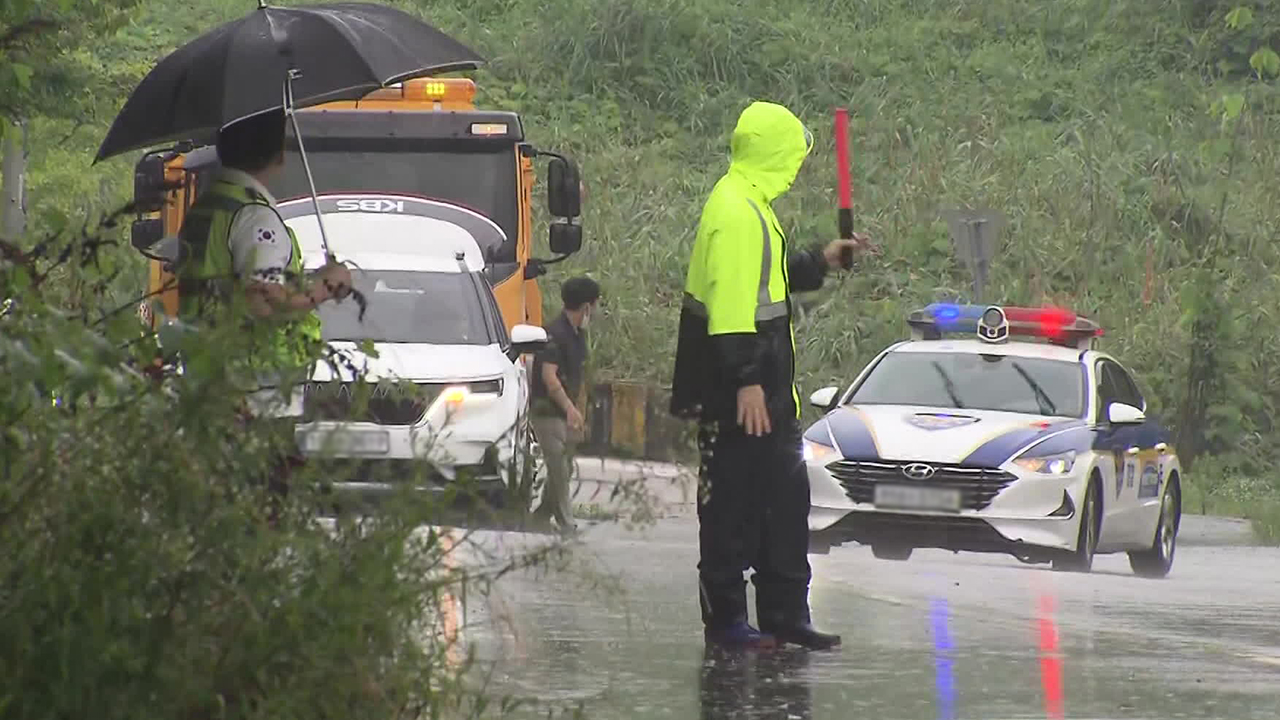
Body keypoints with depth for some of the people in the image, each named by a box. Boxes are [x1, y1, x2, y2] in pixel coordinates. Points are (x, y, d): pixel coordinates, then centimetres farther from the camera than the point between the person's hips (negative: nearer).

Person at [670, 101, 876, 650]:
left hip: (764, 384, 11)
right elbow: (731, 299, -24)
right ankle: (725, 619, 3)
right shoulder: (735, 211, -18)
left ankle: (786, 614, 16)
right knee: (733, 501, -3)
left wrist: (820, 262, 32)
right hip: (737, 386, -11)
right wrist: (745, 382, -28)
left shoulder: (751, 206, 16)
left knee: (785, 495, 12)